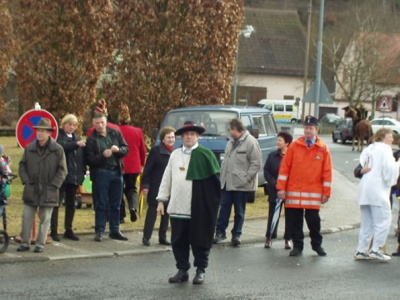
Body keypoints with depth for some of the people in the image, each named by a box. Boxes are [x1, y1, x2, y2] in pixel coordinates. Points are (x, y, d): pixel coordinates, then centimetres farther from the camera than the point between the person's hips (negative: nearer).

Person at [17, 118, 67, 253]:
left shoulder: (57, 149, -4)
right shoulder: (29, 148, 5)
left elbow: (62, 170, -3)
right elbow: (22, 165, 12)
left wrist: (53, 185, -9)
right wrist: (25, 180, -1)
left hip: (48, 192, -3)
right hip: (31, 190, 3)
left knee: (45, 219, 3)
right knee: (27, 217, 5)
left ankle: (40, 244, 11)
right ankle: (25, 243, 14)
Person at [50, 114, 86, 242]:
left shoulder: (77, 137, 14)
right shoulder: (58, 136, -3)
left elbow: (82, 155, 14)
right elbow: (62, 147, -22)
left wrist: (83, 171, 5)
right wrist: (76, 144, -33)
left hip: (74, 176, 6)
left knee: (71, 203, 10)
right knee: (56, 202, -2)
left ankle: (69, 230, 18)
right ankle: (53, 231, 0)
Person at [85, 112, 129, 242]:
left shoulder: (116, 133, 6)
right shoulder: (92, 139, -4)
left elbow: (126, 149, 7)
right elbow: (89, 160, -9)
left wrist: (118, 150, -14)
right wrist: (102, 155, -24)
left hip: (117, 172, 4)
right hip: (101, 173, -4)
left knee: (115, 204, 10)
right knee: (101, 204, 1)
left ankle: (115, 230, 18)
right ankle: (99, 231, 7)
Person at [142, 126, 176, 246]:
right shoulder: (156, 151, -7)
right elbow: (148, 169, -7)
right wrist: (145, 185, -12)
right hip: (156, 187, -5)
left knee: (166, 212, 9)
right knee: (152, 211, -3)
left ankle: (163, 237, 17)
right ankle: (146, 237, 1)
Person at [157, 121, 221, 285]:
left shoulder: (205, 154, -4)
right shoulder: (175, 154, 10)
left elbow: (214, 179, -5)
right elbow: (167, 178, 11)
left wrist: (212, 203, -8)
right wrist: (161, 200, 6)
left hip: (198, 208, -4)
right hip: (177, 207, 4)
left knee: (199, 240, 4)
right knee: (178, 240, 8)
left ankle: (201, 270, 17)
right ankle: (182, 270, 19)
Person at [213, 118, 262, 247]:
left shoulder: (250, 142, -11)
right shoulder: (231, 142, 14)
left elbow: (256, 163, -14)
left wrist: (246, 178, -17)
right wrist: (222, 175, 11)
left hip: (241, 184, -7)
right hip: (227, 182, 7)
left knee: (239, 211, 5)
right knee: (224, 207, 6)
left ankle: (236, 234, 14)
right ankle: (220, 231, 13)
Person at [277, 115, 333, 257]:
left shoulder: (323, 149, 1)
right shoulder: (294, 146, 2)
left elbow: (327, 172, 2)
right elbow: (284, 167, 2)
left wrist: (326, 192, 0)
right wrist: (281, 188, -3)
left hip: (313, 193, -1)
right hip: (294, 192, 1)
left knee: (313, 220, 4)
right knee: (294, 220, 4)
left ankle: (317, 245, 22)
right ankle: (297, 246, 16)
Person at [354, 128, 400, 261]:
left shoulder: (368, 149, 22)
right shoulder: (385, 149, -3)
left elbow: (360, 166, 14)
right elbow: (389, 168, -12)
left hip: (364, 188, 9)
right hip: (377, 189, -9)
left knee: (366, 223, 11)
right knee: (383, 219, -6)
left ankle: (361, 250, 9)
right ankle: (376, 250, -10)